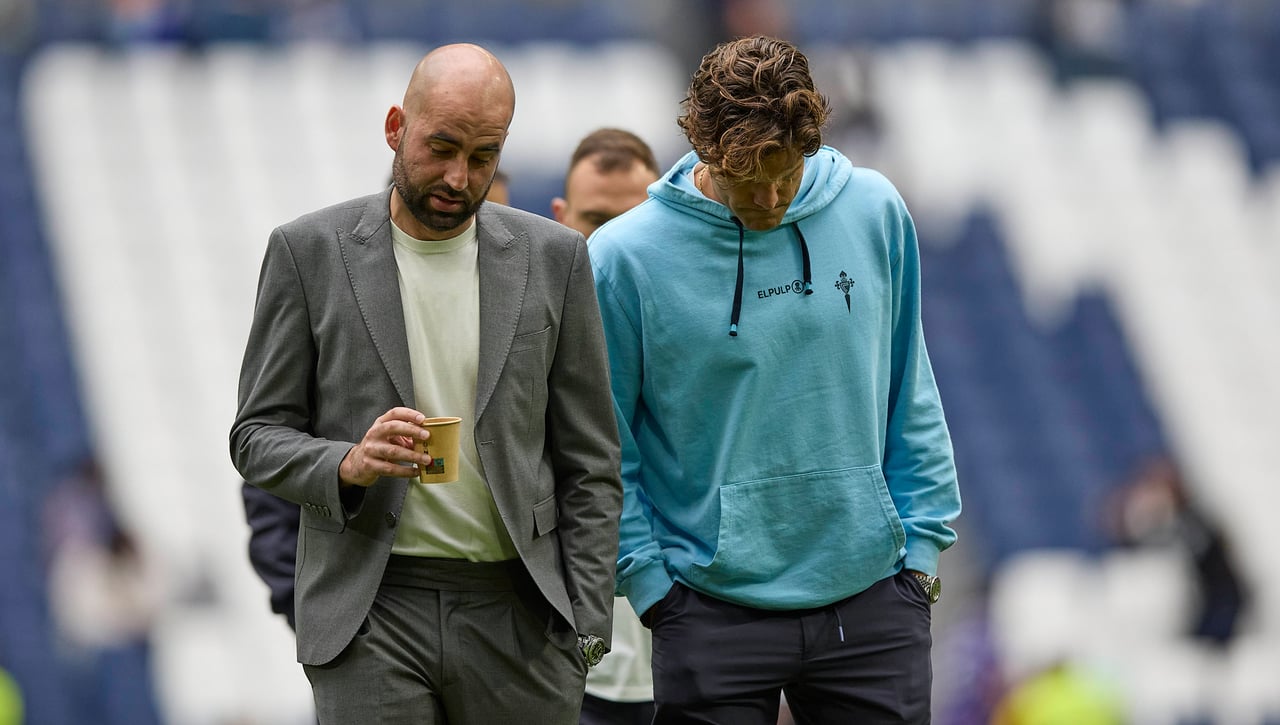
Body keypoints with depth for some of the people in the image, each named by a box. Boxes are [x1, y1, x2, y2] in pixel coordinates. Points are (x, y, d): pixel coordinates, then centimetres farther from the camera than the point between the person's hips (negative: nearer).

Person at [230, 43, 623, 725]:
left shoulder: (553, 257, 7)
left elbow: (588, 461, 9)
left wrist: (585, 622, 1)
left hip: (518, 616, 2)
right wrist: (348, 464, -17)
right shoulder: (309, 252, 3)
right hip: (369, 613, -2)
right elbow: (257, 437, 4)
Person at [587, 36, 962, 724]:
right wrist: (650, 581, -7)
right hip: (714, 611, -2)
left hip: (870, 596, 2)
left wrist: (923, 540, 7)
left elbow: (910, 401, 11)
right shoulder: (625, 258, -8)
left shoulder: (874, 214, 2)